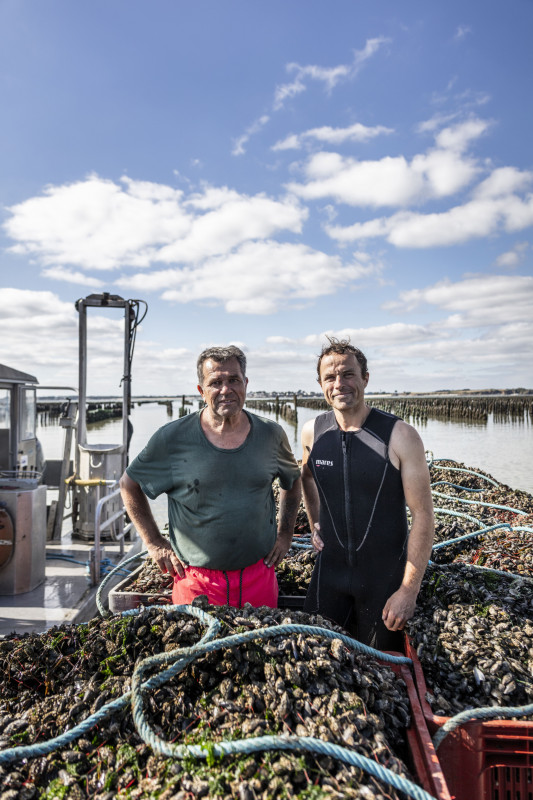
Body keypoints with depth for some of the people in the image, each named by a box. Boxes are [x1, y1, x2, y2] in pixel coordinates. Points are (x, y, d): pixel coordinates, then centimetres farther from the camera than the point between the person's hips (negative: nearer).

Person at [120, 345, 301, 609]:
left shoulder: (271, 435, -2)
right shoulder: (172, 438, -10)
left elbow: (293, 480, 17)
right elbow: (129, 483, 3)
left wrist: (285, 534, 9)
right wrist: (154, 543, 0)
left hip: (259, 576, 2)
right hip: (196, 582, -2)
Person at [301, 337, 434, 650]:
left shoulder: (400, 435, -18)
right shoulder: (312, 432, -5)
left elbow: (423, 515, -15)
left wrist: (409, 590, -15)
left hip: (386, 577, -3)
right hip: (330, 569, 3)